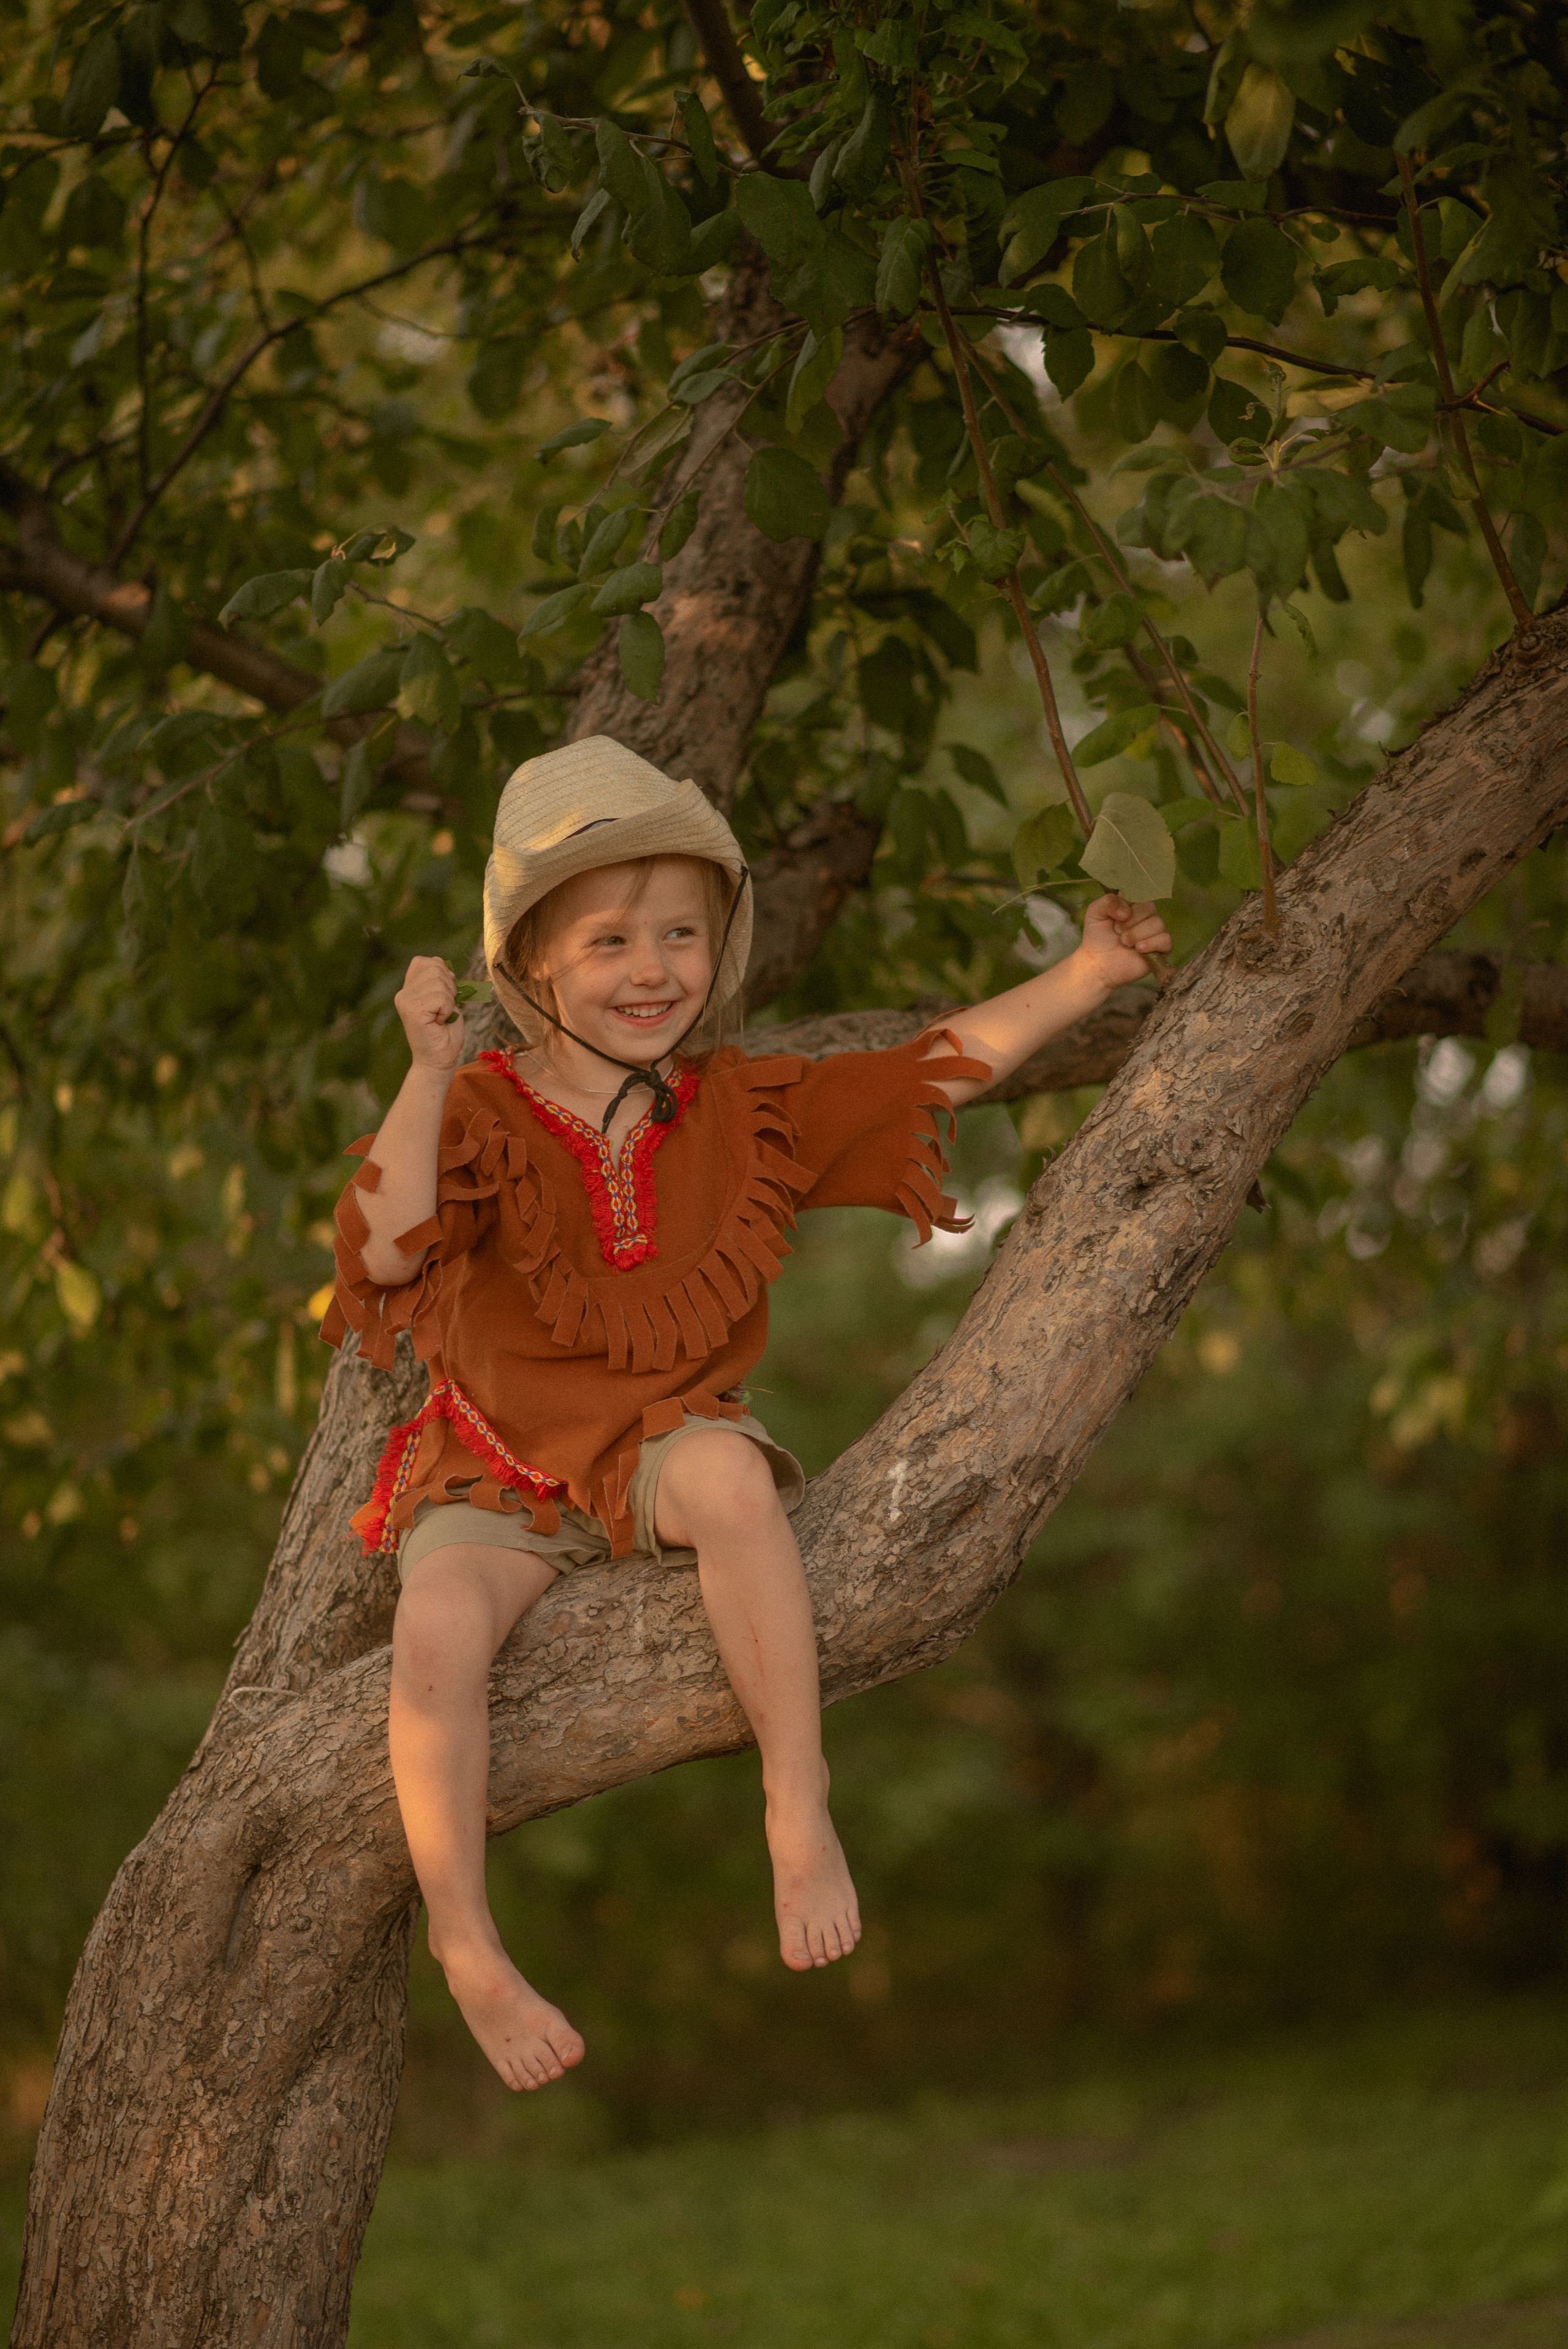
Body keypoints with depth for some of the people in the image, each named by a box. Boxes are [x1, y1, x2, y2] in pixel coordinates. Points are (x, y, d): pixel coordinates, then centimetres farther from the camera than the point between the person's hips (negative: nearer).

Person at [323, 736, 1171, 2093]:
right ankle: (467, 1949, -11)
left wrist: (1089, 974, 2)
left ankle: (801, 1814, -28)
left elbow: (939, 1065, 8)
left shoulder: (742, 1111, 5)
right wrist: (429, 1072, -31)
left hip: (664, 1438, 1)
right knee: (437, 1637, -31)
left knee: (728, 1476, -37)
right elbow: (387, 1251, -23)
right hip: (500, 1474, -1)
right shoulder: (485, 1115, -7)